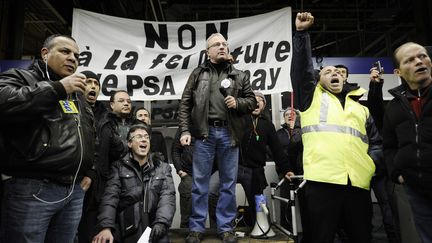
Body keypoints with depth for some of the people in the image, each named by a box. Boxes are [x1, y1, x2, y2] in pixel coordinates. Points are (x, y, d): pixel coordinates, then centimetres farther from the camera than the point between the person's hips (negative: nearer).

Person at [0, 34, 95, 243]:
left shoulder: (77, 95, 20)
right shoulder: (20, 76, 2)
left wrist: (88, 173, 14)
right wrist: (57, 88, -16)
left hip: (74, 192, 6)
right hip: (31, 189, -6)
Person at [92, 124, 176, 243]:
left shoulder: (163, 168, 12)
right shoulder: (119, 167, 9)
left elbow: (168, 196, -1)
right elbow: (110, 196, -3)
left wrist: (161, 222, -19)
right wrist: (106, 227, -19)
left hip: (154, 229, 0)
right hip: (128, 230, 1)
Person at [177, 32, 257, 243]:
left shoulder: (239, 76, 12)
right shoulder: (198, 74, 9)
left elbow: (252, 101, 12)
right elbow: (185, 104, 4)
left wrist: (238, 103, -8)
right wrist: (185, 130, -5)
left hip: (229, 133, 1)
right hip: (204, 133, -1)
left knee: (228, 183, 7)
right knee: (200, 182, 4)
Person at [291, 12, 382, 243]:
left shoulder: (360, 109, 26)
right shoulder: (312, 97, 15)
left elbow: (376, 142, 24)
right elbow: (301, 68, 3)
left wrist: (371, 163, 4)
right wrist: (301, 33, -1)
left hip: (358, 183, 4)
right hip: (321, 180, -4)